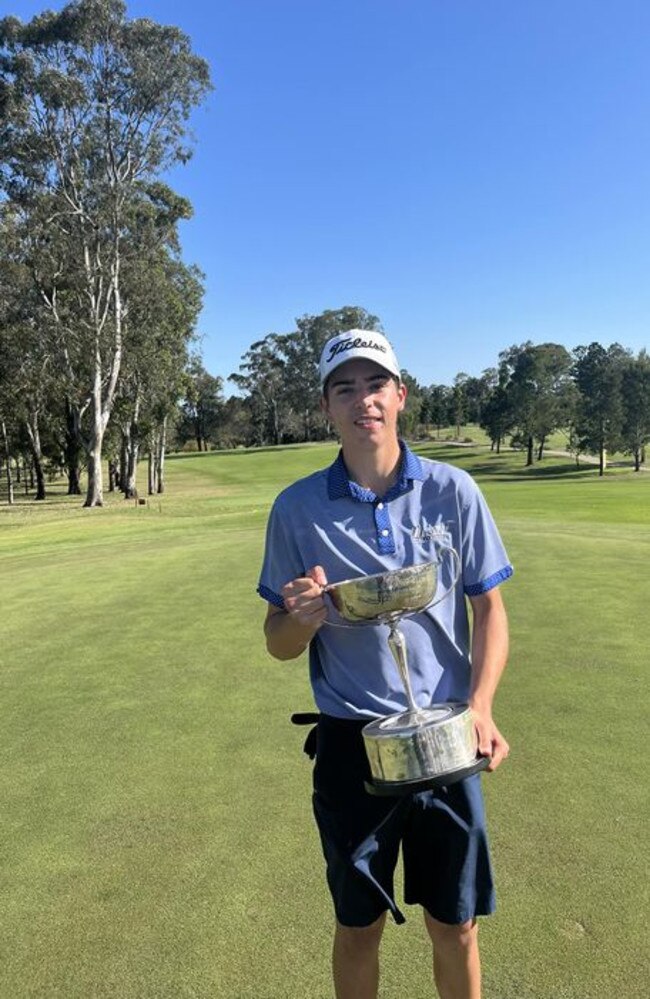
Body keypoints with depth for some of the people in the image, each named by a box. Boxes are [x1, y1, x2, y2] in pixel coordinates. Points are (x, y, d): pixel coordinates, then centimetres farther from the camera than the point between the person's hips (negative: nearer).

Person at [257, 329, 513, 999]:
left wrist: (480, 707, -12)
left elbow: (489, 610, 2)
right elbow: (279, 643, 1)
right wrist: (304, 618, -22)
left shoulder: (452, 491, -5)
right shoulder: (297, 508, -6)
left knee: (455, 926, 15)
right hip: (350, 743, 0)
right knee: (358, 927, 17)